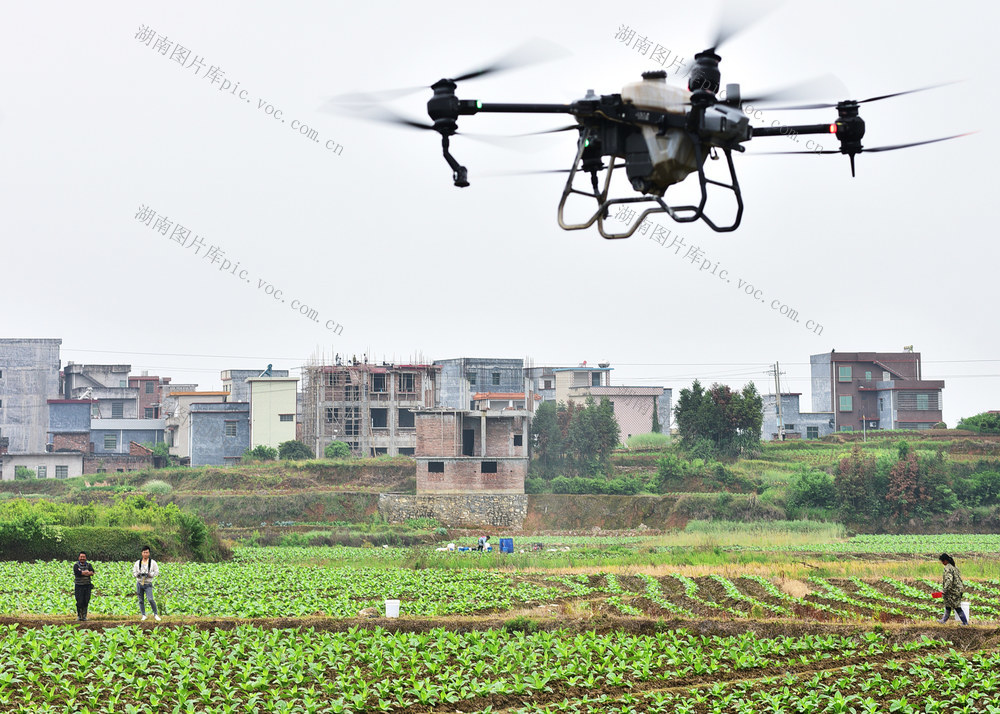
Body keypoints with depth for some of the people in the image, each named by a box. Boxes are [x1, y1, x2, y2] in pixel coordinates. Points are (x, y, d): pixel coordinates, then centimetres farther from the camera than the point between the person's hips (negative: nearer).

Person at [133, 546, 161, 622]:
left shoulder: (152, 562, -2)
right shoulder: (138, 563, 4)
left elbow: (157, 572, -1)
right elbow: (134, 573, 8)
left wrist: (150, 575, -20)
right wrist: (137, 574, -16)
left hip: (148, 585, -3)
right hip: (139, 584, 3)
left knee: (150, 599, -16)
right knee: (141, 601, 4)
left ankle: (155, 614, -2)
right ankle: (143, 615, 14)